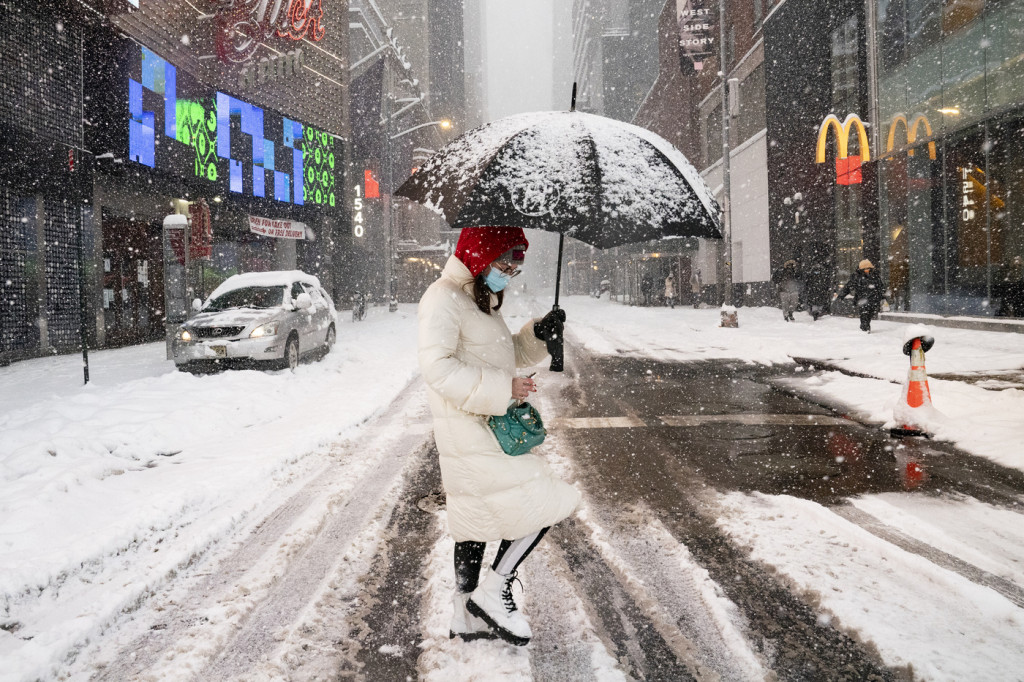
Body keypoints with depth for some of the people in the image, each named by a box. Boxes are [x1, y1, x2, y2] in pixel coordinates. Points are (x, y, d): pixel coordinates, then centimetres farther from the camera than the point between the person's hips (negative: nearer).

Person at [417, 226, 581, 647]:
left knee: (475, 518, 16)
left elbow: (511, 354, 24)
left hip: (488, 428, 10)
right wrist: (502, 389, -25)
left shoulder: (482, 300, 17)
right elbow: (437, 367, -24)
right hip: (469, 432, -10)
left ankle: (468, 616, 27)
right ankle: (494, 590, 3)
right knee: (543, 502, -8)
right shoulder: (444, 299, -14)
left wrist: (539, 334, 4)